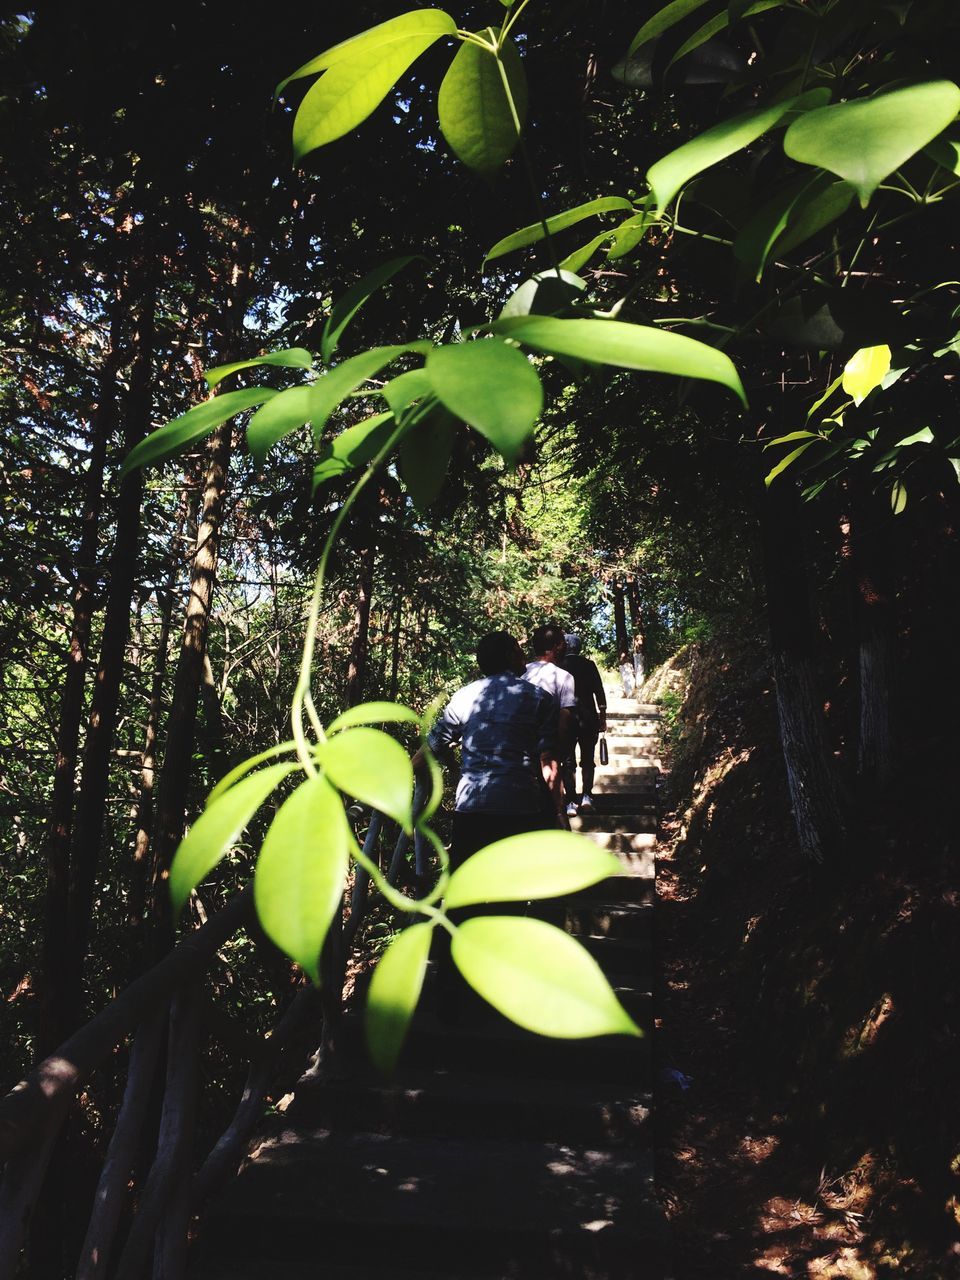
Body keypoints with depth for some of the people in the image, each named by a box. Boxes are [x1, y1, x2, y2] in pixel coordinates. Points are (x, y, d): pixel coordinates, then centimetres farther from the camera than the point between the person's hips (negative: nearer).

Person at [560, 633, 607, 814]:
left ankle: (571, 802, 2)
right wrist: (603, 718, 9)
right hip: (588, 719, 1)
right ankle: (586, 795, -1)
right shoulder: (589, 665, 0)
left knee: (568, 761, 6)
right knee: (587, 759, 12)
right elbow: (599, 692, 1)